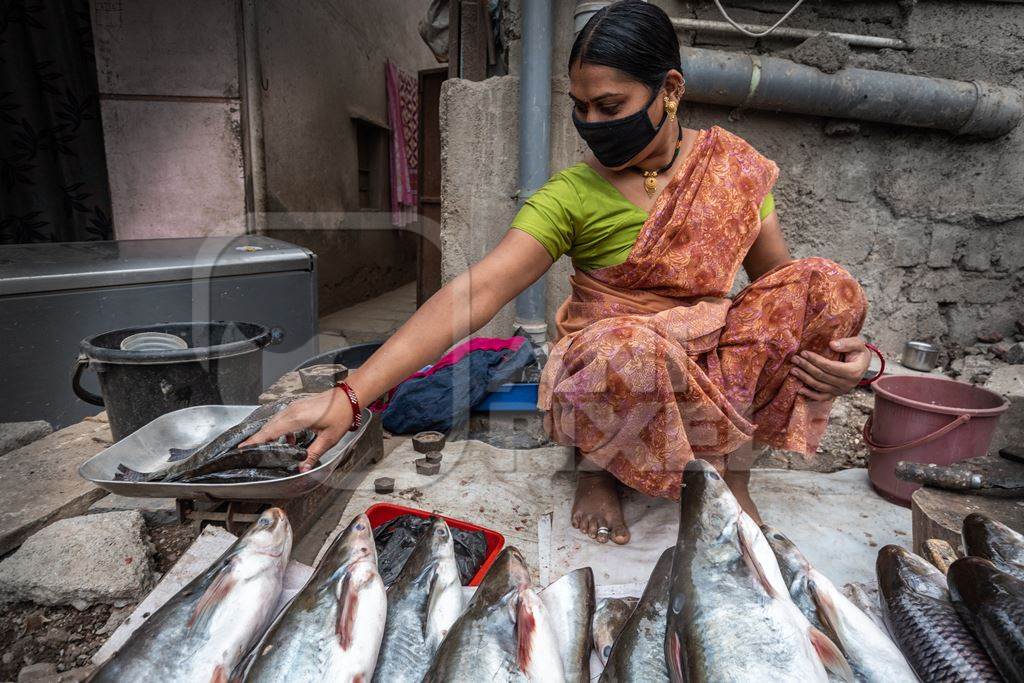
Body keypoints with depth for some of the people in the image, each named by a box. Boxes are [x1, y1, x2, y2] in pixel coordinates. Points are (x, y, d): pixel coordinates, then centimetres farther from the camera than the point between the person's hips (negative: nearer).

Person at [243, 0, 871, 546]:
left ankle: (732, 463, -1)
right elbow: (475, 292, -21)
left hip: (714, 369, 4)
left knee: (829, 284, -15)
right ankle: (597, 465, -3)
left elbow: (781, 278, 8)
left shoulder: (733, 166, 1)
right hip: (607, 375, -4)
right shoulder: (573, 194, -11)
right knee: (631, 345, -38)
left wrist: (842, 343, -13)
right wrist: (349, 395, -30)